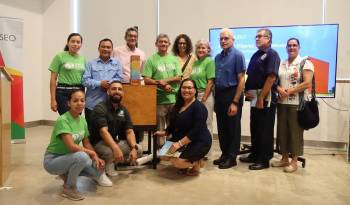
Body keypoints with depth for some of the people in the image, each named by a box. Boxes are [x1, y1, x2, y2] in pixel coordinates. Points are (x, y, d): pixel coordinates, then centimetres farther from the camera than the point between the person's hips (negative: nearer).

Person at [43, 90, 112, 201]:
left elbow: (87, 143, 2)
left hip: (69, 158, 7)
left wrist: (96, 158, -14)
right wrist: (92, 153, -20)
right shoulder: (63, 120, -25)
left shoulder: (82, 120, -1)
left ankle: (67, 174, 13)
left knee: (98, 167, -11)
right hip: (52, 160, -7)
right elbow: (72, 147, -33)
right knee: (82, 156, -34)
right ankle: (69, 188, -8)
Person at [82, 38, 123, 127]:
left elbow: (119, 78, 2)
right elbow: (85, 80, -1)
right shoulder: (91, 63, 9)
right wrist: (100, 84, -15)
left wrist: (109, 84, -16)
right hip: (92, 103, 0)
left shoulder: (117, 63, 13)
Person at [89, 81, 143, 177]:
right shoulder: (100, 108, -17)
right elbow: (103, 132, -29)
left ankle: (112, 162, 4)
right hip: (99, 143, -7)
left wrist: (134, 148, -20)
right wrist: (116, 149, -41)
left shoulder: (124, 110, 4)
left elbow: (129, 132, -2)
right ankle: (107, 165, -2)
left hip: (116, 141, 7)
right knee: (110, 152, -37)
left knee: (138, 149, -10)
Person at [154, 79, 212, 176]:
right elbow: (173, 124, 20)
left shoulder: (199, 107, -18)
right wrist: (164, 133, 6)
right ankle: (191, 159, 14)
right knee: (163, 155, -3)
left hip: (199, 142, -9)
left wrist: (180, 143, -31)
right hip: (180, 140, 9)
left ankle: (196, 162, 5)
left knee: (178, 162, -27)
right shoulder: (178, 105, 9)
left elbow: (196, 130, -26)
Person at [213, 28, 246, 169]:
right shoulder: (217, 57, 11)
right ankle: (224, 154, 27)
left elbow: (241, 80, -13)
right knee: (221, 127, 13)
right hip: (219, 95, 7)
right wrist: (215, 98, 8)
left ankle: (231, 157, 16)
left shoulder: (237, 55, -9)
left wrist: (235, 102, -17)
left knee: (233, 127, 4)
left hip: (232, 94, -6)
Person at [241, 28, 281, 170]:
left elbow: (271, 78, -17)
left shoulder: (272, 54, -8)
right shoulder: (256, 55, 16)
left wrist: (261, 98, -20)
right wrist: (247, 91, 3)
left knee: (265, 130, 0)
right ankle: (255, 155, 28)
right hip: (254, 97, 8)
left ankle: (264, 160, 11)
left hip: (265, 97, -8)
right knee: (254, 128, 15)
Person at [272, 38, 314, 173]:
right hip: (282, 103, 5)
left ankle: (294, 161, 13)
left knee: (295, 131, 1)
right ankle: (284, 158, 21)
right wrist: (279, 89, -10)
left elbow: (307, 83, -12)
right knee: (282, 130, 8)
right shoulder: (281, 64, 13)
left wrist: (289, 91, -16)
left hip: (297, 104, -5)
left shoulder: (305, 63, -2)